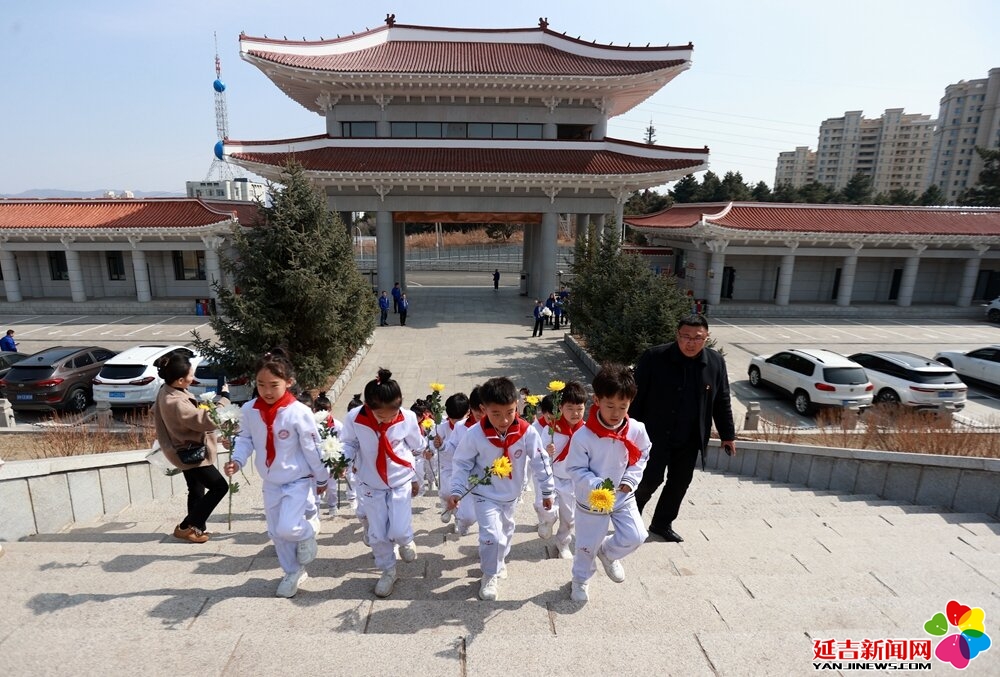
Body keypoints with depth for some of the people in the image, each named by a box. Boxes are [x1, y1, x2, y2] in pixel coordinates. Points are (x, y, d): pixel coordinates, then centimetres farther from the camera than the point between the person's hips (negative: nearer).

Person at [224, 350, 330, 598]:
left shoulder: (299, 412, -23)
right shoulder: (250, 410, -10)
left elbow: (312, 448, -14)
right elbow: (245, 439, 4)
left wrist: (322, 478, -4)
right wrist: (237, 460, -16)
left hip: (298, 481, -5)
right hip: (270, 483, 5)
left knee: (287, 528, -17)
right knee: (276, 532, 14)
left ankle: (308, 531, 18)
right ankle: (293, 572, 35)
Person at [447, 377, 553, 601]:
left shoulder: (527, 432, -25)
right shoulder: (475, 435, -28)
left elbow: (539, 462, -12)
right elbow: (462, 463, -13)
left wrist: (547, 491, -4)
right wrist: (456, 491, -18)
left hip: (510, 494, 3)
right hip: (485, 494, -3)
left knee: (506, 530, 24)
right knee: (491, 535, -12)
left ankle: (500, 560, 54)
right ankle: (489, 576, 15)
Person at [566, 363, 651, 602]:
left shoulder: (636, 430, -15)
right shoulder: (584, 435, -27)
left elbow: (642, 456, 3)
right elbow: (575, 469, -18)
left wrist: (631, 480, -10)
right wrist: (596, 485, -33)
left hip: (624, 496, 3)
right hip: (591, 500, -3)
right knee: (587, 545, 13)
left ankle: (607, 552, 32)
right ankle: (580, 579, 43)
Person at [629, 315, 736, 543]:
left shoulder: (716, 362, -3)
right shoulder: (654, 357, -16)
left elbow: (722, 402, 7)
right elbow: (636, 396, -10)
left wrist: (727, 434, 10)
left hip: (690, 439, 4)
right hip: (655, 434, -4)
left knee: (680, 483, 13)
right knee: (650, 479, 0)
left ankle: (662, 524, 34)